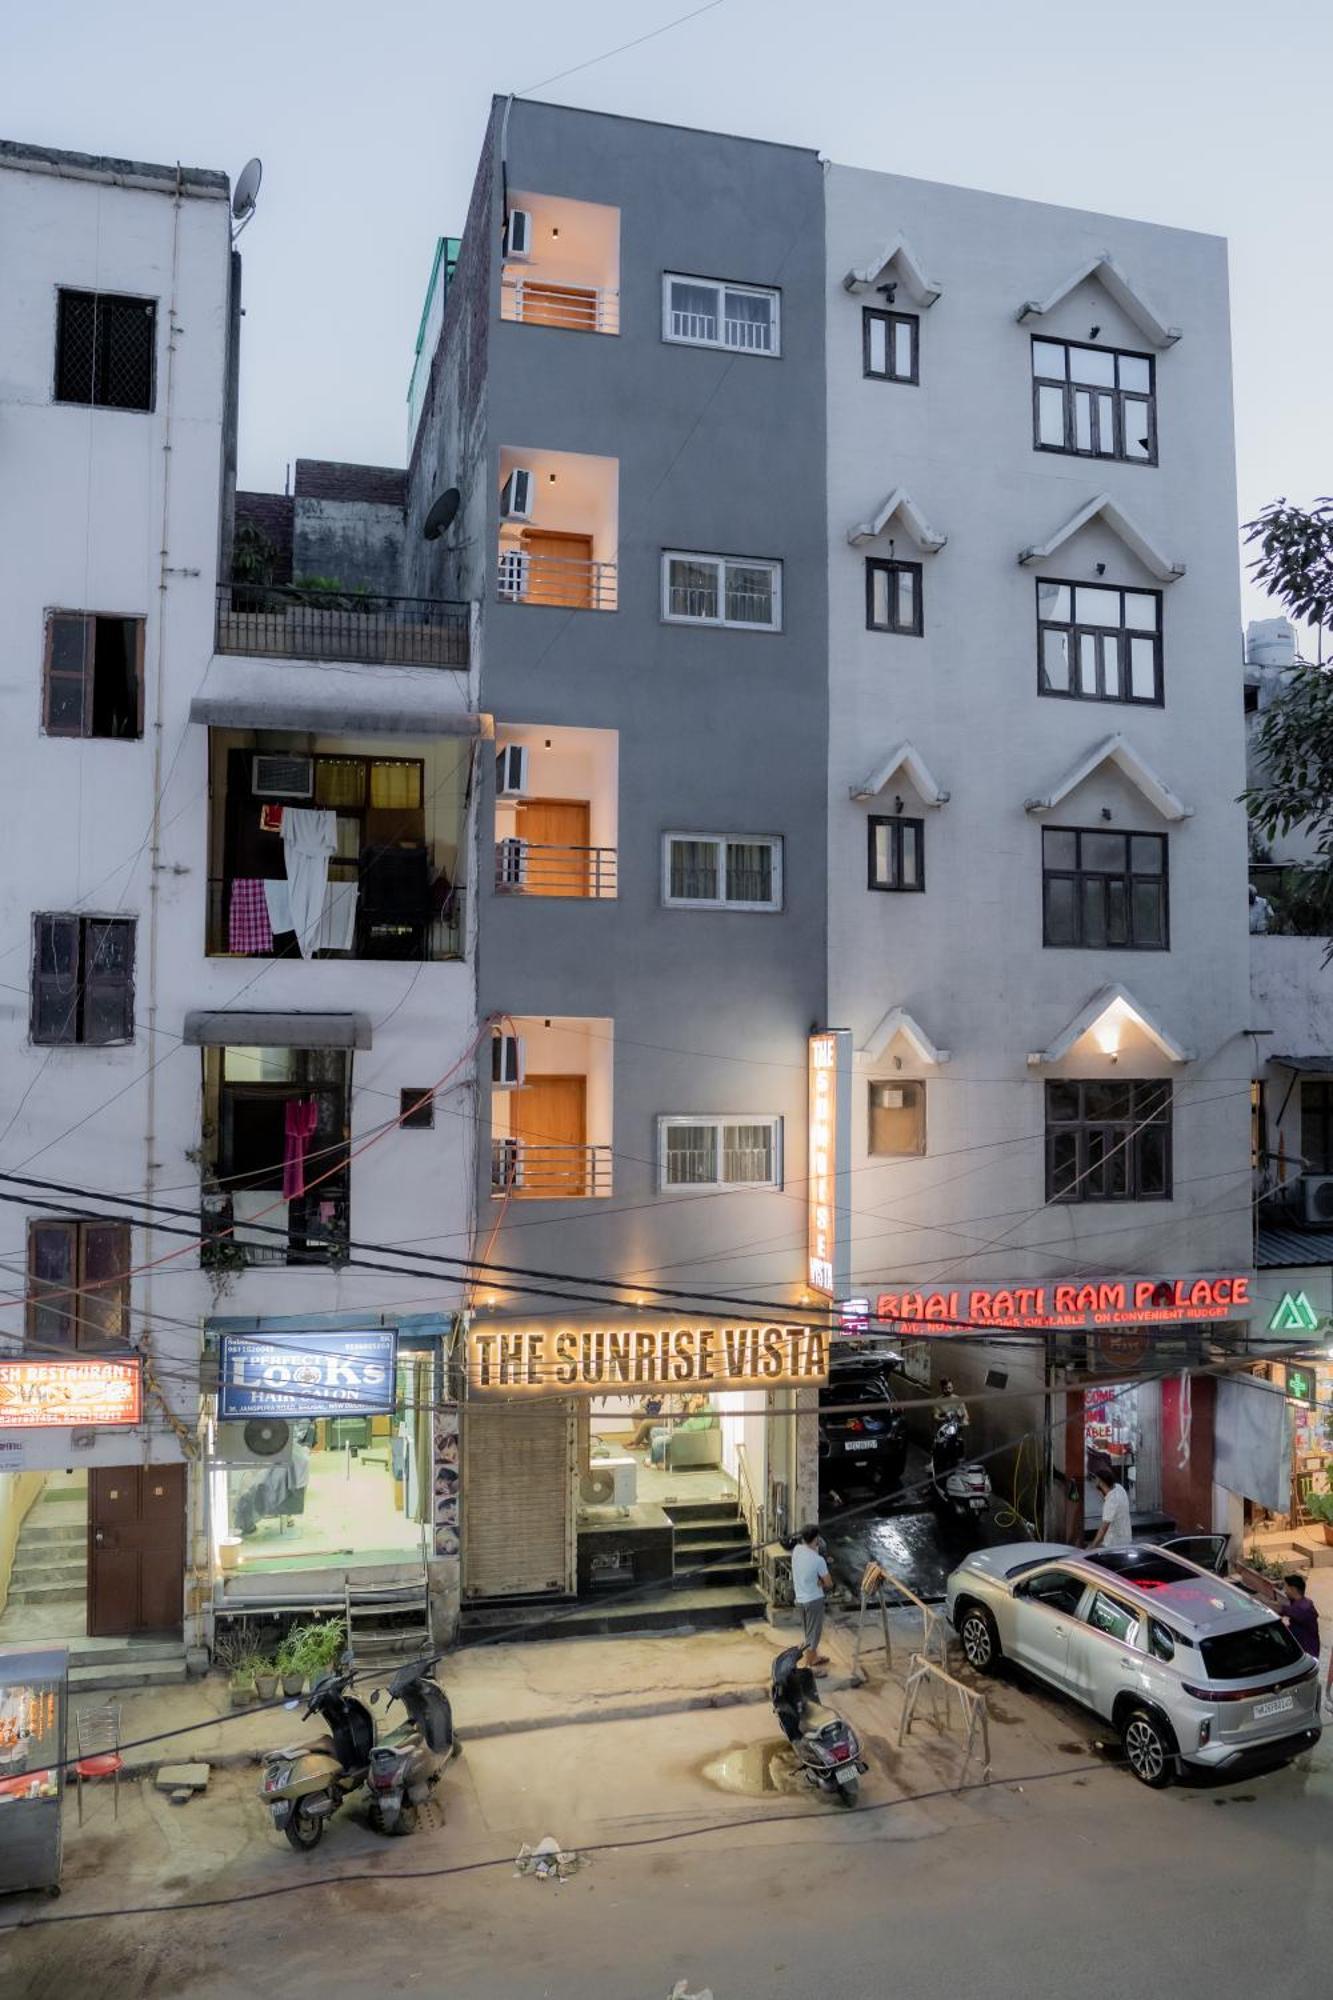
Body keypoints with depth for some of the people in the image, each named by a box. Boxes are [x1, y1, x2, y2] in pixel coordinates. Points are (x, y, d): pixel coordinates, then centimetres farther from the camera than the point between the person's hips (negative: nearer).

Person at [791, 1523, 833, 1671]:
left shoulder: (796, 1550, -8)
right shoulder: (818, 1560, -24)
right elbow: (829, 1584, -14)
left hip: (800, 1598, 7)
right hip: (814, 1599, -7)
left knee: (809, 1631, 25)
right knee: (814, 1633, 8)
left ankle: (814, 1656, 43)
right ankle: (807, 1665, 16)